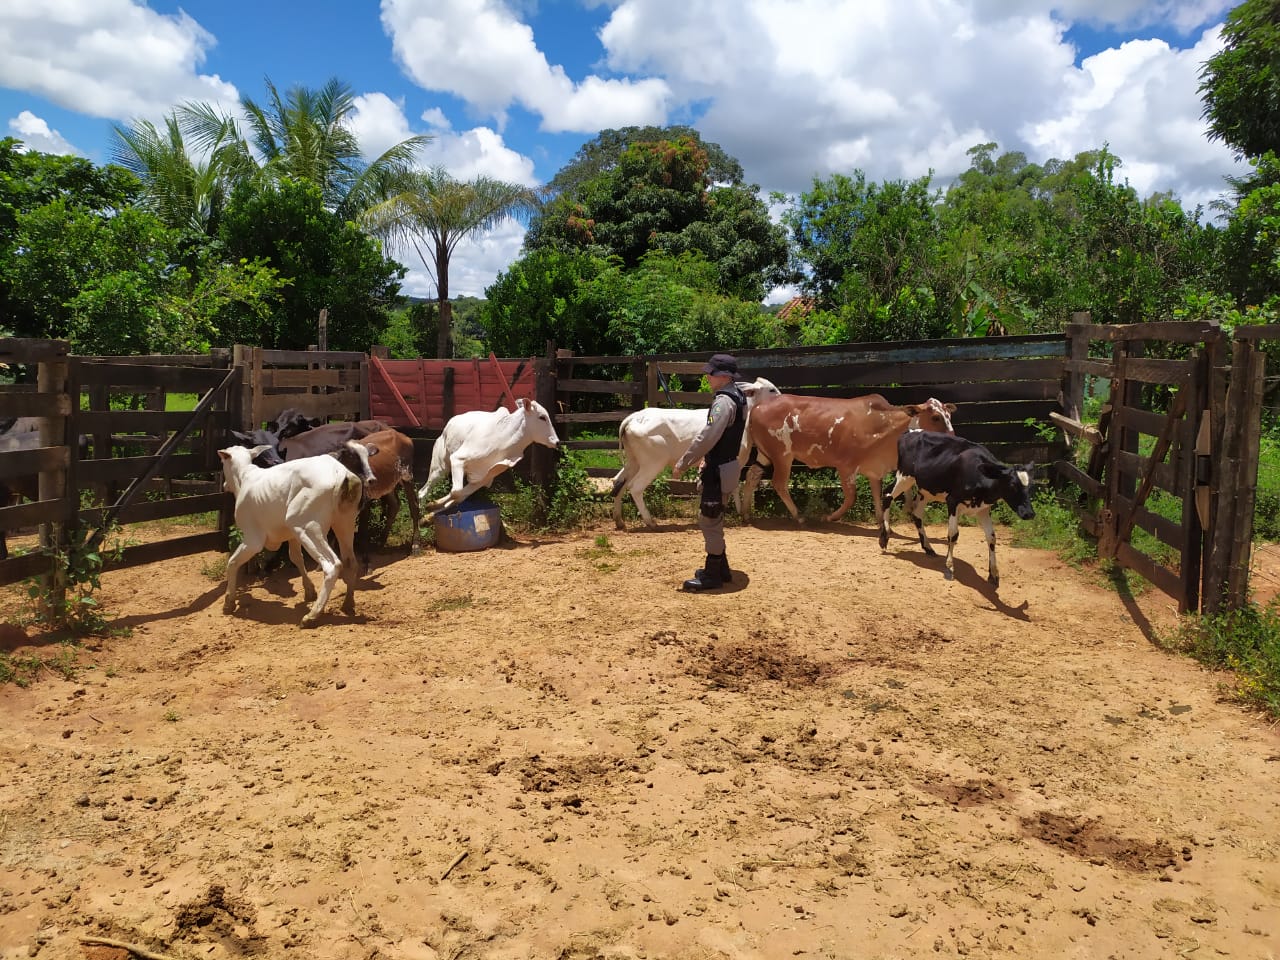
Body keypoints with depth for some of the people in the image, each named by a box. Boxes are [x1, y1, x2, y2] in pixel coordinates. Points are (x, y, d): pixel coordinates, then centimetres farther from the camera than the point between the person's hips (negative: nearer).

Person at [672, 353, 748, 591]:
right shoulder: (737, 397, 11)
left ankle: (713, 575, 4)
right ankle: (720, 568, 28)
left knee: (709, 521, -3)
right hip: (725, 464, 10)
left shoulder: (723, 401, -20)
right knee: (712, 519, 19)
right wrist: (707, 458, 22)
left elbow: (707, 437, -26)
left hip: (719, 471, -10)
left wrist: (683, 463, -20)